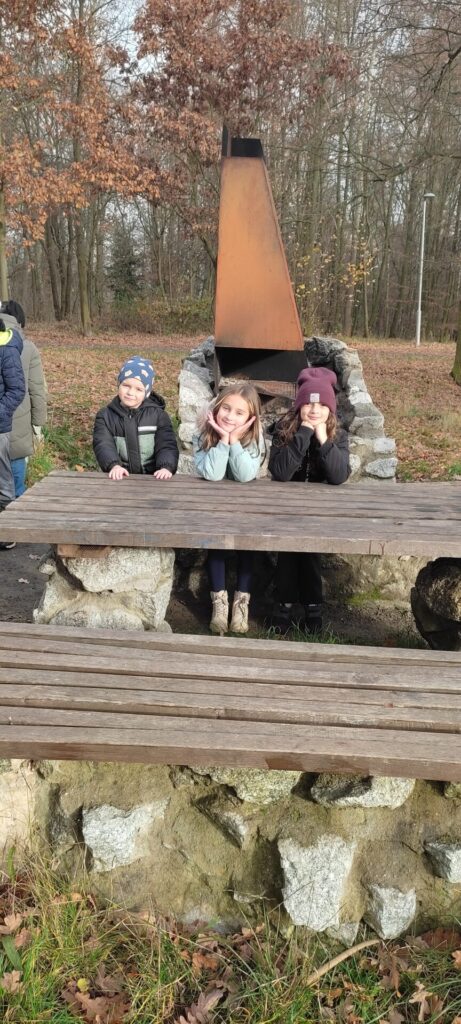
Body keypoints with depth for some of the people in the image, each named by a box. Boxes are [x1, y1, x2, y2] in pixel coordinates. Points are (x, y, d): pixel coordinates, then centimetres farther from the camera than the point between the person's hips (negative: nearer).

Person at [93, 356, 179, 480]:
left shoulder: (158, 415, 6)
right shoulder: (105, 416, 7)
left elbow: (166, 445, -2)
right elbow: (103, 445, -7)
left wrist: (166, 467, -23)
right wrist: (114, 465, -27)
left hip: (152, 479, -1)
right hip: (120, 479, 1)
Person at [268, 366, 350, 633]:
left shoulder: (339, 436, -6)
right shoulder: (284, 430, -9)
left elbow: (340, 477, -22)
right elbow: (280, 472, -25)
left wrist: (323, 439, -27)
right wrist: (304, 434, -28)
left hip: (320, 506, 0)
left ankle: (312, 604, -11)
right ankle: (285, 602, -11)